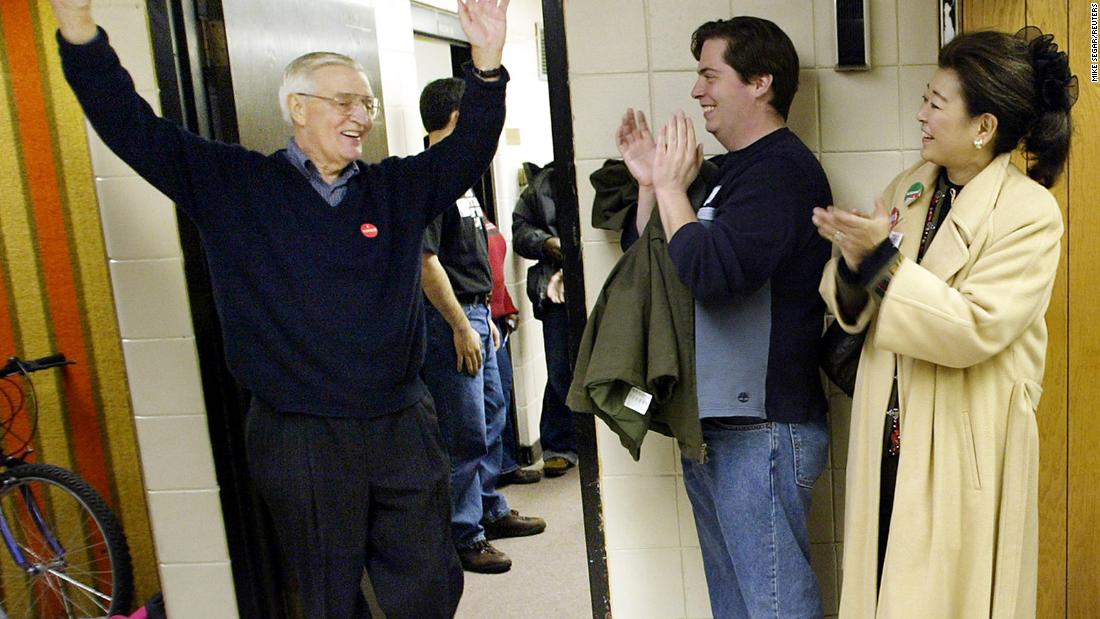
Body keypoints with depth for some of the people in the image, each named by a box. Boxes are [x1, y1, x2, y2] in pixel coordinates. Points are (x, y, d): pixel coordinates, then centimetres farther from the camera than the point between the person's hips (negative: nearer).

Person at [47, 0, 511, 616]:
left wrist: (487, 64, -18)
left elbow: (469, 149, -3)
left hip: (403, 428, 2)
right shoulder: (230, 182, 0)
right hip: (298, 441, -2)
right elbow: (133, 128, -4)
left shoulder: (399, 187, 6)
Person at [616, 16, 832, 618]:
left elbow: (712, 272, -27)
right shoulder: (728, 171, 14)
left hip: (762, 431, -10)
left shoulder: (782, 169, -14)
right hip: (712, 424, 10)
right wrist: (651, 183, 4)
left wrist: (671, 186, -14)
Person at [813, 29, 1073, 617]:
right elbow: (852, 310, 5)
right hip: (889, 438, 6)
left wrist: (885, 258, -23)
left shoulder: (1029, 213, -12)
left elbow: (972, 329, -23)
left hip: (962, 452, -5)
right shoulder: (910, 187, 6)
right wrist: (852, 263, -17)